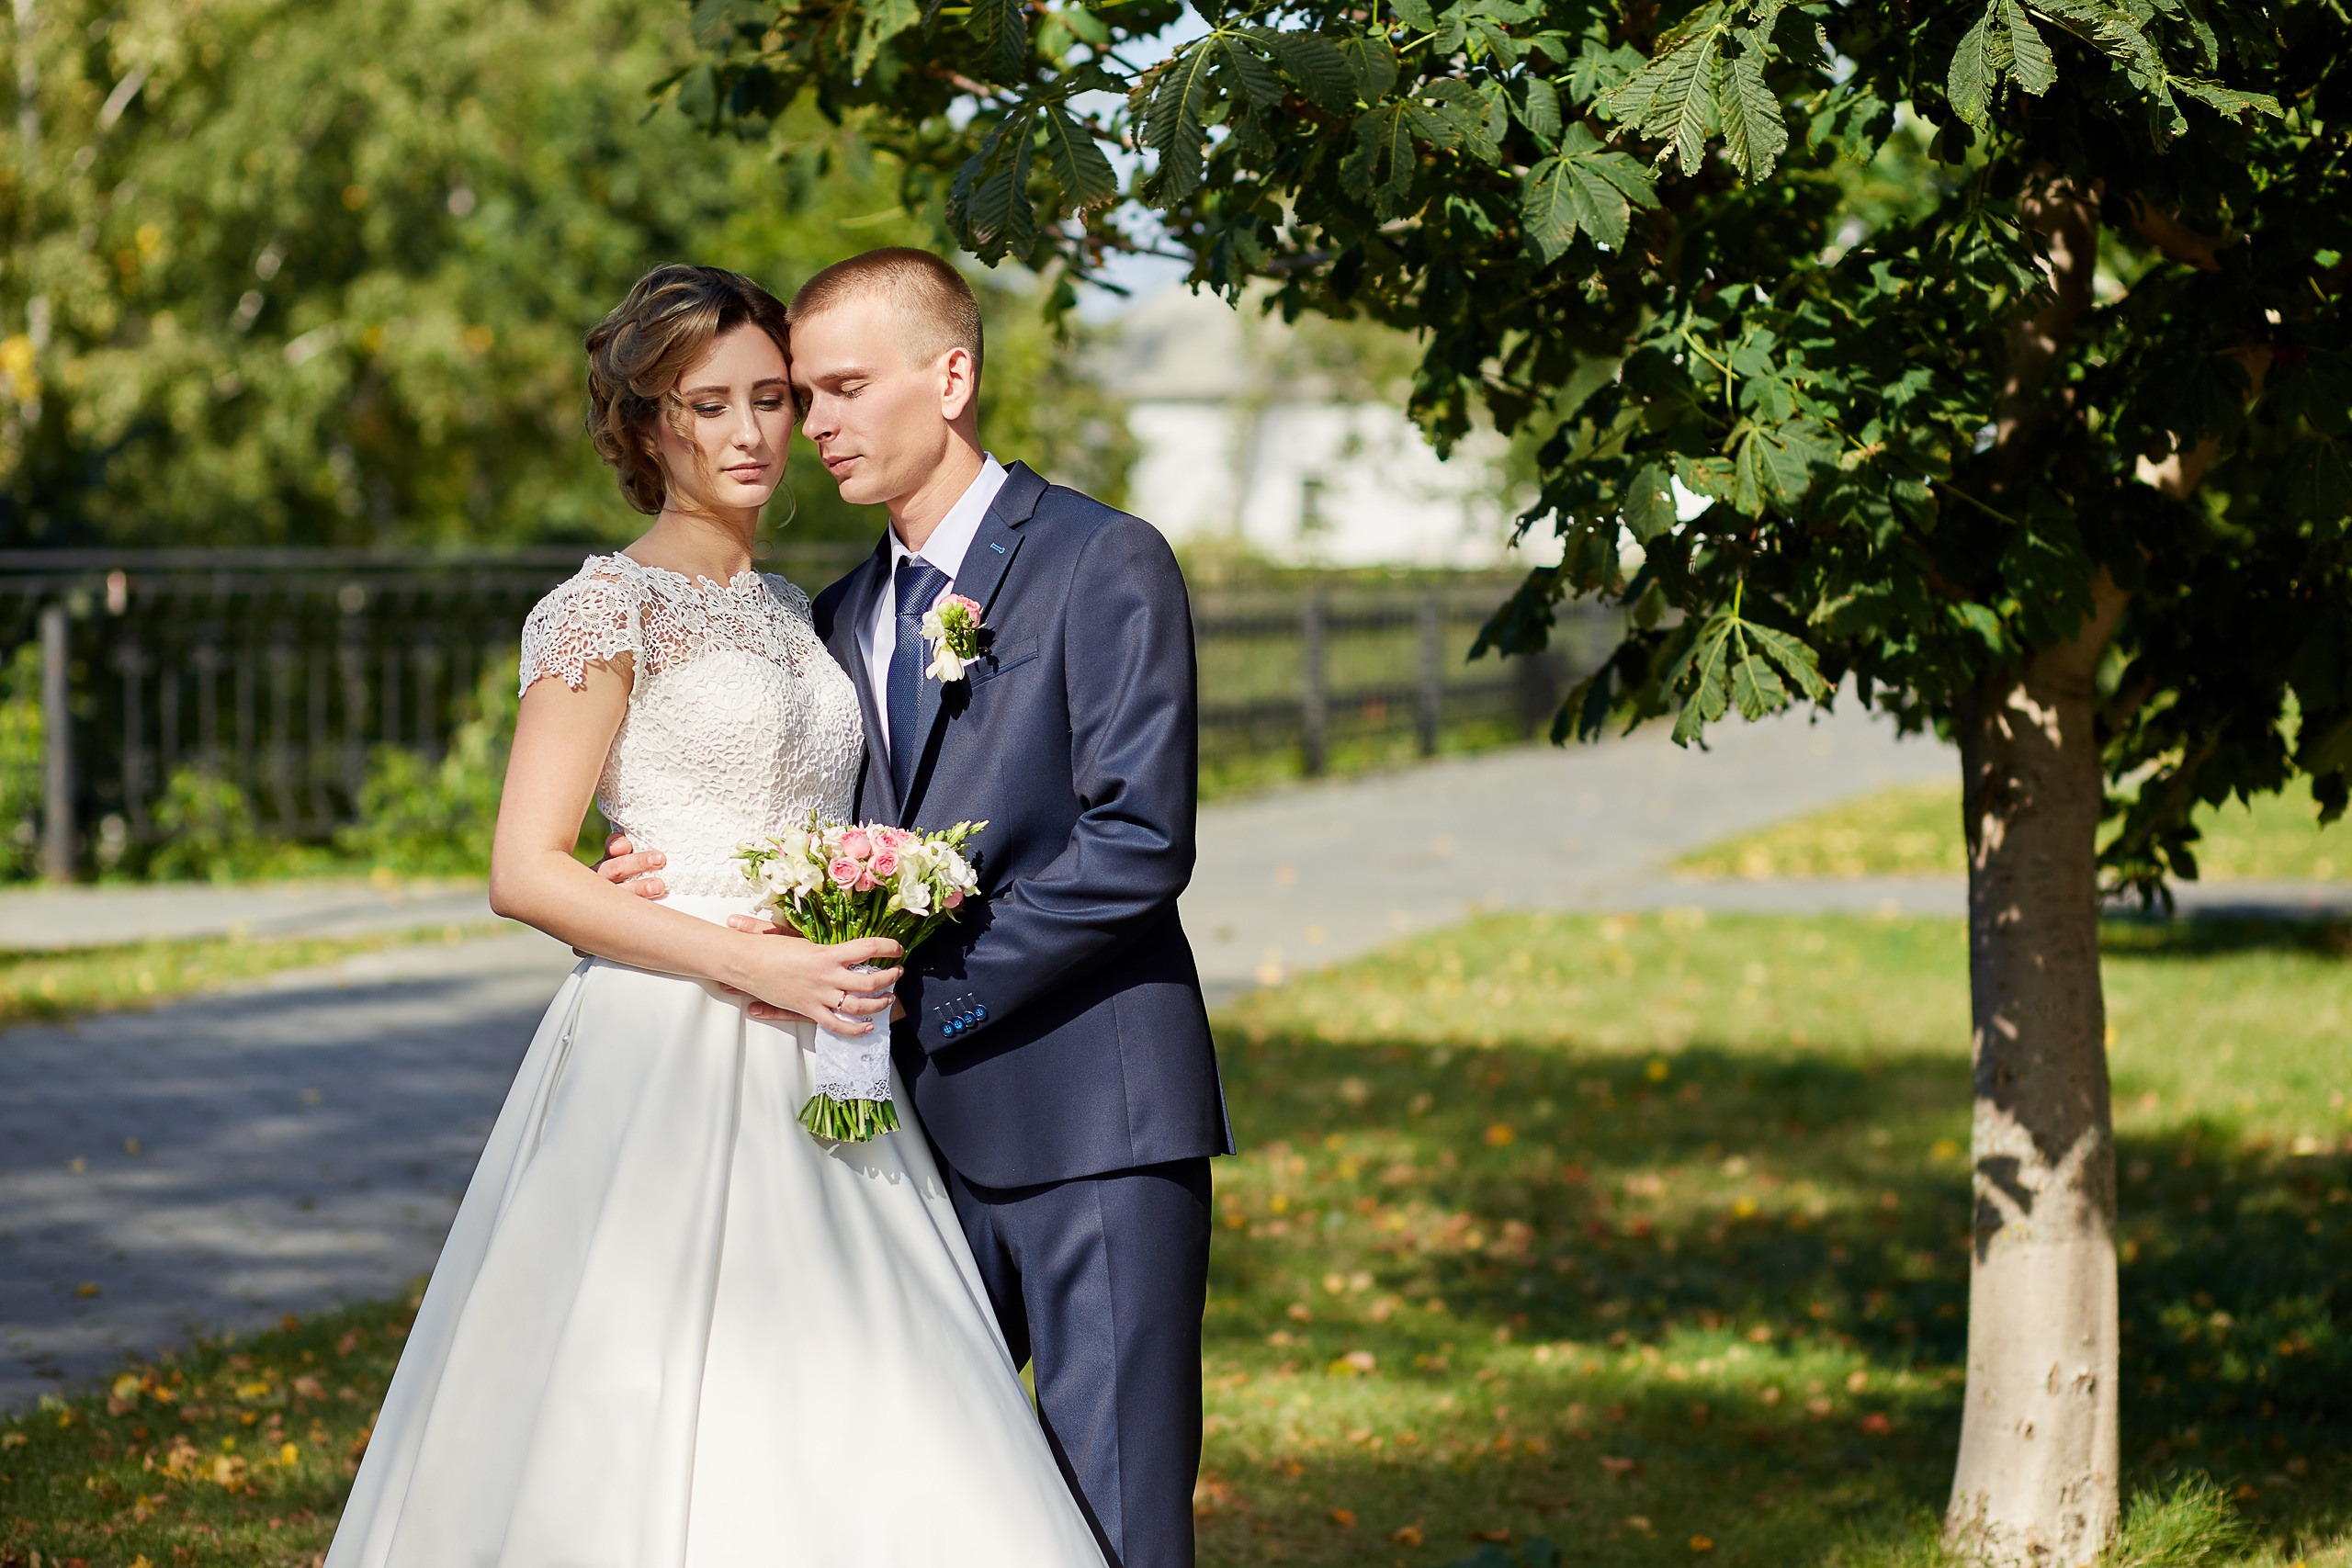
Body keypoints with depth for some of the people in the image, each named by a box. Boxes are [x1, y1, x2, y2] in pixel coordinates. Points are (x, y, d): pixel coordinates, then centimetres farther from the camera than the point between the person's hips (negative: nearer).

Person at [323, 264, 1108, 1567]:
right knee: (650, 1457, -7)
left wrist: (862, 960, 4)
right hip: (669, 1063, -7)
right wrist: (755, 967, -17)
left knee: (854, 1457, 0)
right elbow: (526, 873, -12)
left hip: (812, 1079, 7)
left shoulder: (789, 615, 17)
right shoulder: (610, 610, -5)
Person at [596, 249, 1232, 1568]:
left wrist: (925, 978, -16)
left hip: (1091, 1118, -6)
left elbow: (1138, 845, -14)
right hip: (925, 1124, 7)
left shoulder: (1107, 564, -5)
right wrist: (699, 882, -3)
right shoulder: (842, 618, 17)